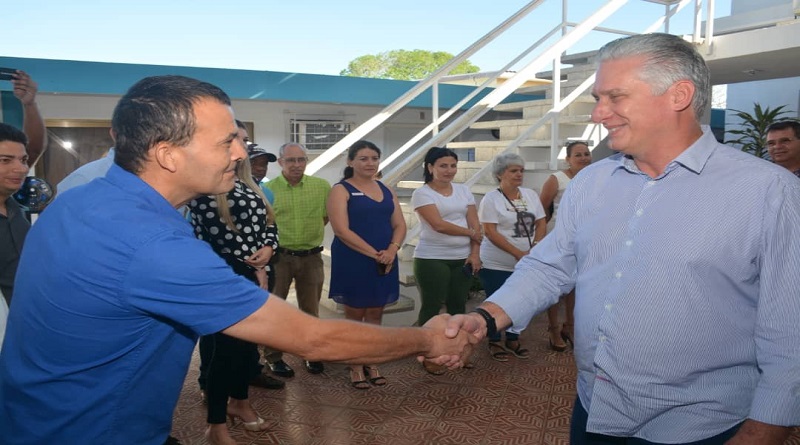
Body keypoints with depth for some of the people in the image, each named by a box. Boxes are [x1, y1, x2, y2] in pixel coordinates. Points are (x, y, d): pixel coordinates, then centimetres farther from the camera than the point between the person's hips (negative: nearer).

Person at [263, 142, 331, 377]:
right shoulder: (267, 189, -7)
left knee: (310, 309, 14)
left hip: (311, 257, 2)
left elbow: (329, 215, 12)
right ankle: (274, 357, 23)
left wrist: (311, 231, 8)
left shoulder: (322, 186, -2)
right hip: (279, 257, -1)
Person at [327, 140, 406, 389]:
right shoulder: (341, 190, -5)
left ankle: (371, 364, 25)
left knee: (375, 314, 12)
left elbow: (400, 225, 8)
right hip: (352, 263, -5)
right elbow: (341, 230, -15)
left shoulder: (386, 190, 11)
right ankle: (356, 367, 19)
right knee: (354, 315, 6)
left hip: (384, 262, 5)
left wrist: (392, 250, -12)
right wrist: (374, 253, -19)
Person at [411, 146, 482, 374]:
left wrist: (475, 253, -6)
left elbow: (475, 224, 6)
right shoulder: (422, 193, -7)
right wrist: (470, 233, -7)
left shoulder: (463, 190, 11)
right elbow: (438, 225, -17)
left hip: (463, 258, 5)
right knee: (431, 306, 3)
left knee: (458, 305, 12)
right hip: (432, 259, -5)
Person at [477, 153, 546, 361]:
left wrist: (535, 247, -10)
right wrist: (518, 253, -19)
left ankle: (513, 340, 30)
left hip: (525, 263, 5)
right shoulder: (491, 199, -9)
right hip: (496, 265, -5)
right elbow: (490, 232, -15)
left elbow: (541, 223, 8)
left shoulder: (530, 195, 8)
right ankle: (495, 342, 23)